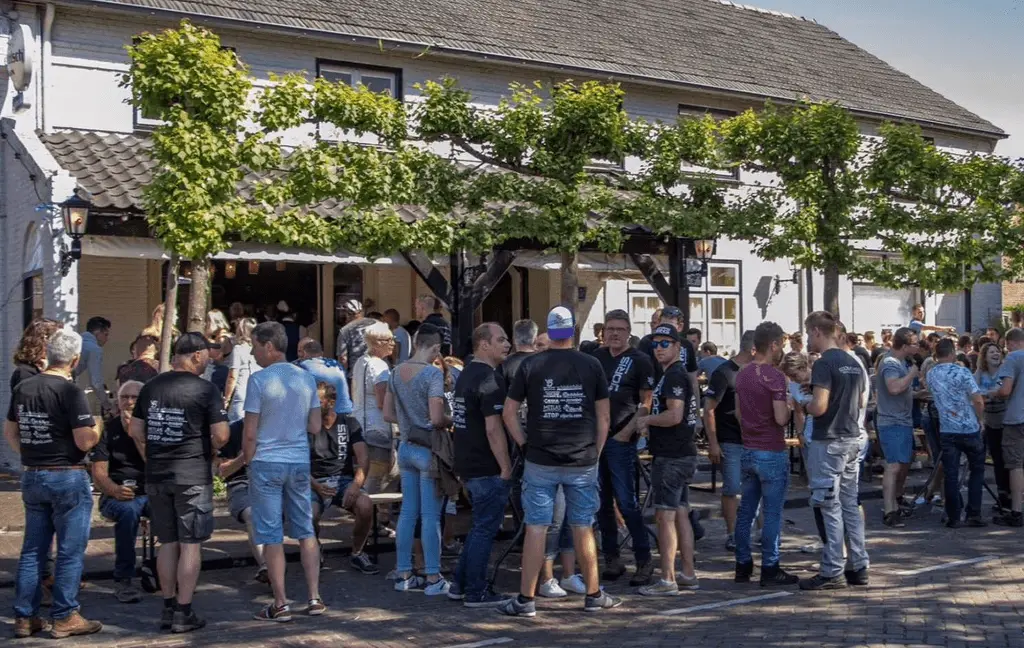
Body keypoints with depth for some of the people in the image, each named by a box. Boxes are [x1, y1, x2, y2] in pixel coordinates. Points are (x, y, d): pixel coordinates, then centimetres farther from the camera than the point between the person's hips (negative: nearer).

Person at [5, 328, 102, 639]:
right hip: (67, 477, -7)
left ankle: (25, 617, 18)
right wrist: (97, 428, 1)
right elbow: (86, 441, -19)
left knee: (33, 549, 14)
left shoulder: (22, 388, 5)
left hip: (32, 476, 7)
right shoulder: (70, 392, -17)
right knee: (70, 551, 3)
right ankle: (65, 618, 8)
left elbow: (9, 432, 14)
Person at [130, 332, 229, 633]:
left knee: (167, 543, 14)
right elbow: (221, 435, -13)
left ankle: (168, 608, 21)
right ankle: (184, 614, 5)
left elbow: (136, 432, 12)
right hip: (192, 477, -5)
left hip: (156, 476, 6)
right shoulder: (205, 389, -10)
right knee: (190, 545, 2)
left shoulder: (151, 387, 7)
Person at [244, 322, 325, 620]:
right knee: (305, 531, 12)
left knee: (272, 536, 2)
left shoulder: (259, 380, -11)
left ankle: (280, 604, 5)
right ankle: (314, 598, 14)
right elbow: (315, 427, 6)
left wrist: (248, 462, 3)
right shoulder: (307, 378, 4)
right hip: (300, 462, 5)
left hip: (267, 463, -5)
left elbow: (250, 433, -11)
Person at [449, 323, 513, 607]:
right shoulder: (490, 379, -17)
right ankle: (476, 593, 6)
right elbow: (493, 427, -22)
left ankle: (460, 585, 22)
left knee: (480, 526, 19)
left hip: (467, 464, 10)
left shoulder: (465, 375, 14)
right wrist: (506, 466, -17)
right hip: (488, 468, -10)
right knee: (485, 528, 0)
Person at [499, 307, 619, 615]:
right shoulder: (591, 365, 0)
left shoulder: (531, 365, -2)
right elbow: (604, 416, 3)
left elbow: (509, 412, -1)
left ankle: (525, 599, 5)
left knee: (536, 528, 2)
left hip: (540, 462, -1)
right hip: (583, 462, 1)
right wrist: (595, 452, 10)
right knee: (583, 527, 11)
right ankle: (594, 595, 21)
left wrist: (525, 444, 6)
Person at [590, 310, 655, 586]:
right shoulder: (597, 357, 13)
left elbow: (646, 402, -6)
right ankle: (612, 558, 18)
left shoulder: (639, 361, -3)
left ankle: (644, 560, 1)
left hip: (621, 440, -6)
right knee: (602, 503, 9)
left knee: (627, 502, -8)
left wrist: (628, 431, -14)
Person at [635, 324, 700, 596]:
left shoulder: (674, 375, -15)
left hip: (672, 458, -11)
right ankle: (688, 575, 19)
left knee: (665, 517, -8)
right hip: (682, 454, 11)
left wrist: (646, 420, -12)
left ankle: (668, 580, -5)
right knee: (681, 515, 13)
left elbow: (675, 415, -25)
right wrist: (650, 423, 15)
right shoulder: (676, 374, 18)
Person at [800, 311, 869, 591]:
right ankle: (858, 567, 17)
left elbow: (819, 407, -23)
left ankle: (832, 572, 0)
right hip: (853, 439, 8)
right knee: (850, 505, 13)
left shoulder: (824, 364, -15)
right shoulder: (854, 363, 12)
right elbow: (862, 402, 19)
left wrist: (803, 406, -3)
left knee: (831, 507, -4)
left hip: (828, 442, -8)